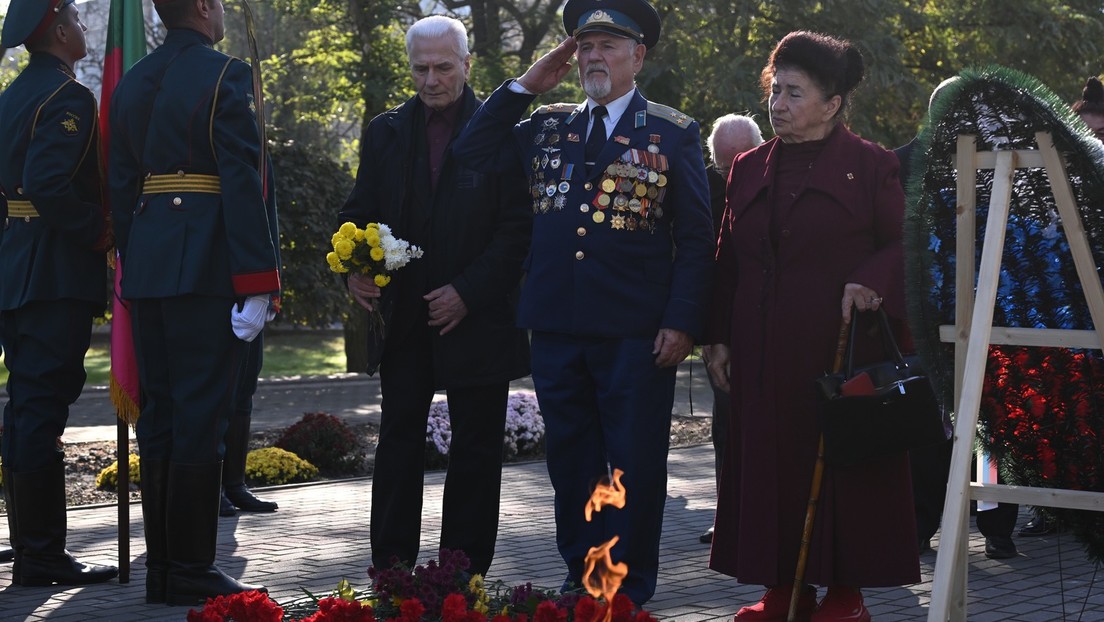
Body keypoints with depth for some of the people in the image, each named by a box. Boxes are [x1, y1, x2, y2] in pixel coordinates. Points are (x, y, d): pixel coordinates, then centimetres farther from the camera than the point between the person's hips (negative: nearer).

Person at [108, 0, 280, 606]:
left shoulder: (130, 84, 13)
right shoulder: (225, 75, -8)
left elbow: (120, 186, 14)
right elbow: (243, 183, -14)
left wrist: (134, 266, 19)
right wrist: (257, 281, -14)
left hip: (146, 267, 7)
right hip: (207, 269, -7)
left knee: (159, 414, 10)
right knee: (201, 414, -4)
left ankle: (160, 565, 14)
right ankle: (190, 571, -2)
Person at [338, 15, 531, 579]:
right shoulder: (385, 132, 9)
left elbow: (518, 226, -7)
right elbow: (359, 212, 11)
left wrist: (468, 294, -14)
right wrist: (356, 268, -10)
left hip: (477, 316, -3)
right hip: (403, 316, 3)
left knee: (475, 447, 4)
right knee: (398, 442, 5)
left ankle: (464, 572, 12)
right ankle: (390, 569, 10)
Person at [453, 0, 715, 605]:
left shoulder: (673, 134, 0)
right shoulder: (547, 126, 12)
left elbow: (696, 238, -3)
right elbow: (472, 152, 7)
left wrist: (682, 322, -12)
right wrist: (526, 84, 2)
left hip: (637, 334, -4)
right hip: (557, 328, 4)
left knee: (635, 464, 3)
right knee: (570, 462, 12)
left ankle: (630, 586, 14)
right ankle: (580, 575, 23)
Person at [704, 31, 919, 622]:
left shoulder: (870, 166, 0)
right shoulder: (749, 169, 12)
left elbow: (902, 244, -2)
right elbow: (727, 262, 14)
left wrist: (869, 281, -20)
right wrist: (719, 338, 8)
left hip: (840, 346, -4)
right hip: (761, 356, 4)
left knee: (841, 461, -1)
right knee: (769, 464, 4)